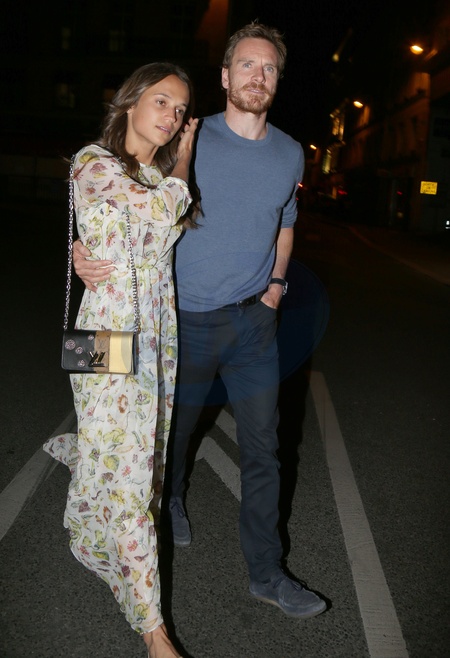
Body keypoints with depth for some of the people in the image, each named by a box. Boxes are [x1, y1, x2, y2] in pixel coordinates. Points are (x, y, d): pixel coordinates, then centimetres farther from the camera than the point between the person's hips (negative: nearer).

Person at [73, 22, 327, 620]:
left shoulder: (290, 154, 4)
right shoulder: (190, 141, -8)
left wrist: (275, 284, 9)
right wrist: (88, 252, -26)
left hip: (255, 322, 3)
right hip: (190, 318, -2)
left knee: (263, 448, 4)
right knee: (176, 428, 18)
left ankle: (267, 572, 17)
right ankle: (170, 500, 51)